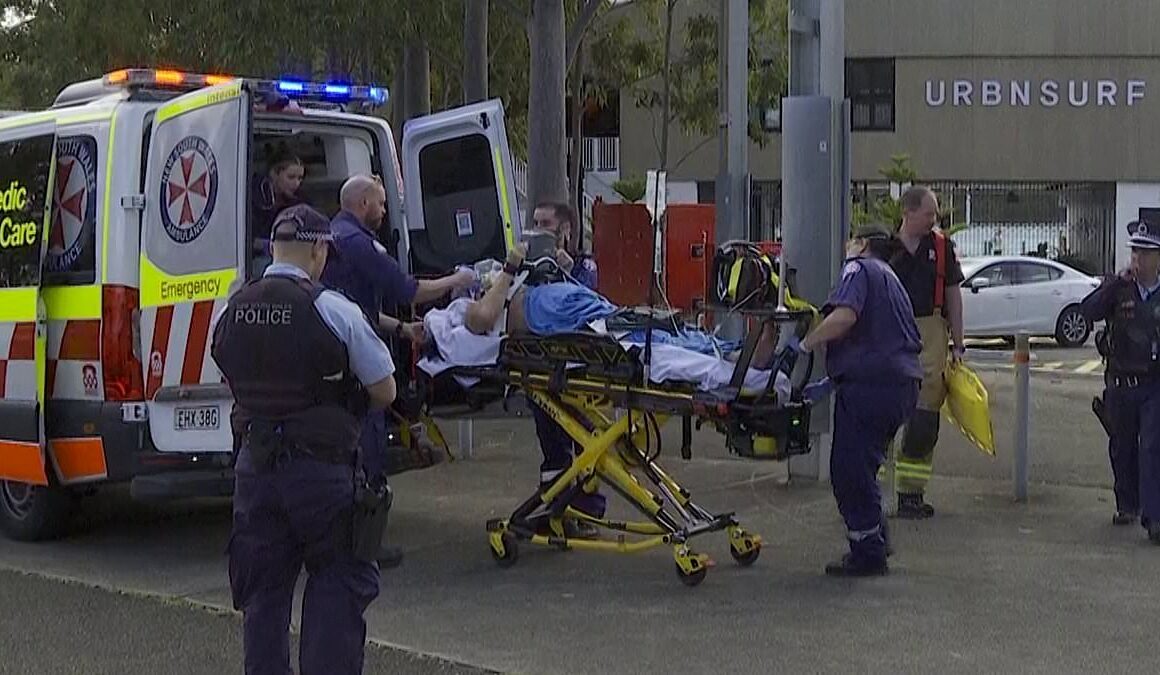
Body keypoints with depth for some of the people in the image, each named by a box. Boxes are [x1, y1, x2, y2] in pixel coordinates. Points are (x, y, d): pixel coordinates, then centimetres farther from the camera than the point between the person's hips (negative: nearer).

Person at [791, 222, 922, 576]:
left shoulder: (859, 268, -1)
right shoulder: (890, 278, 28)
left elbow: (845, 315, -21)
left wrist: (804, 345, -12)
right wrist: (833, 381, 25)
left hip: (871, 385, -10)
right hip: (903, 384, 10)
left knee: (850, 469, -3)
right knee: (862, 467, 20)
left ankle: (867, 554, 2)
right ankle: (875, 542, 28)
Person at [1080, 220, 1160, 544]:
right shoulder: (1118, 288, 1)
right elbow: (1088, 311, -15)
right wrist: (1118, 282, -21)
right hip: (1120, 383, 2)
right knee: (1122, 448, 13)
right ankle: (1127, 505, 29)